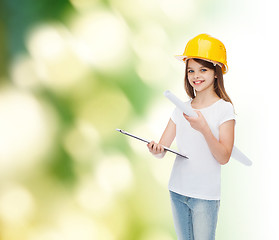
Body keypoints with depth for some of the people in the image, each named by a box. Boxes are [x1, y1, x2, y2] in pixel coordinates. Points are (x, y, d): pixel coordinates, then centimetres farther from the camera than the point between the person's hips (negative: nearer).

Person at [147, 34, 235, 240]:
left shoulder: (224, 108, -8)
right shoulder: (181, 109, 6)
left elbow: (224, 158, -14)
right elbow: (162, 149, 4)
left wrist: (204, 129, -28)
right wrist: (155, 149, -20)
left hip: (205, 194, -5)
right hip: (177, 191, 5)